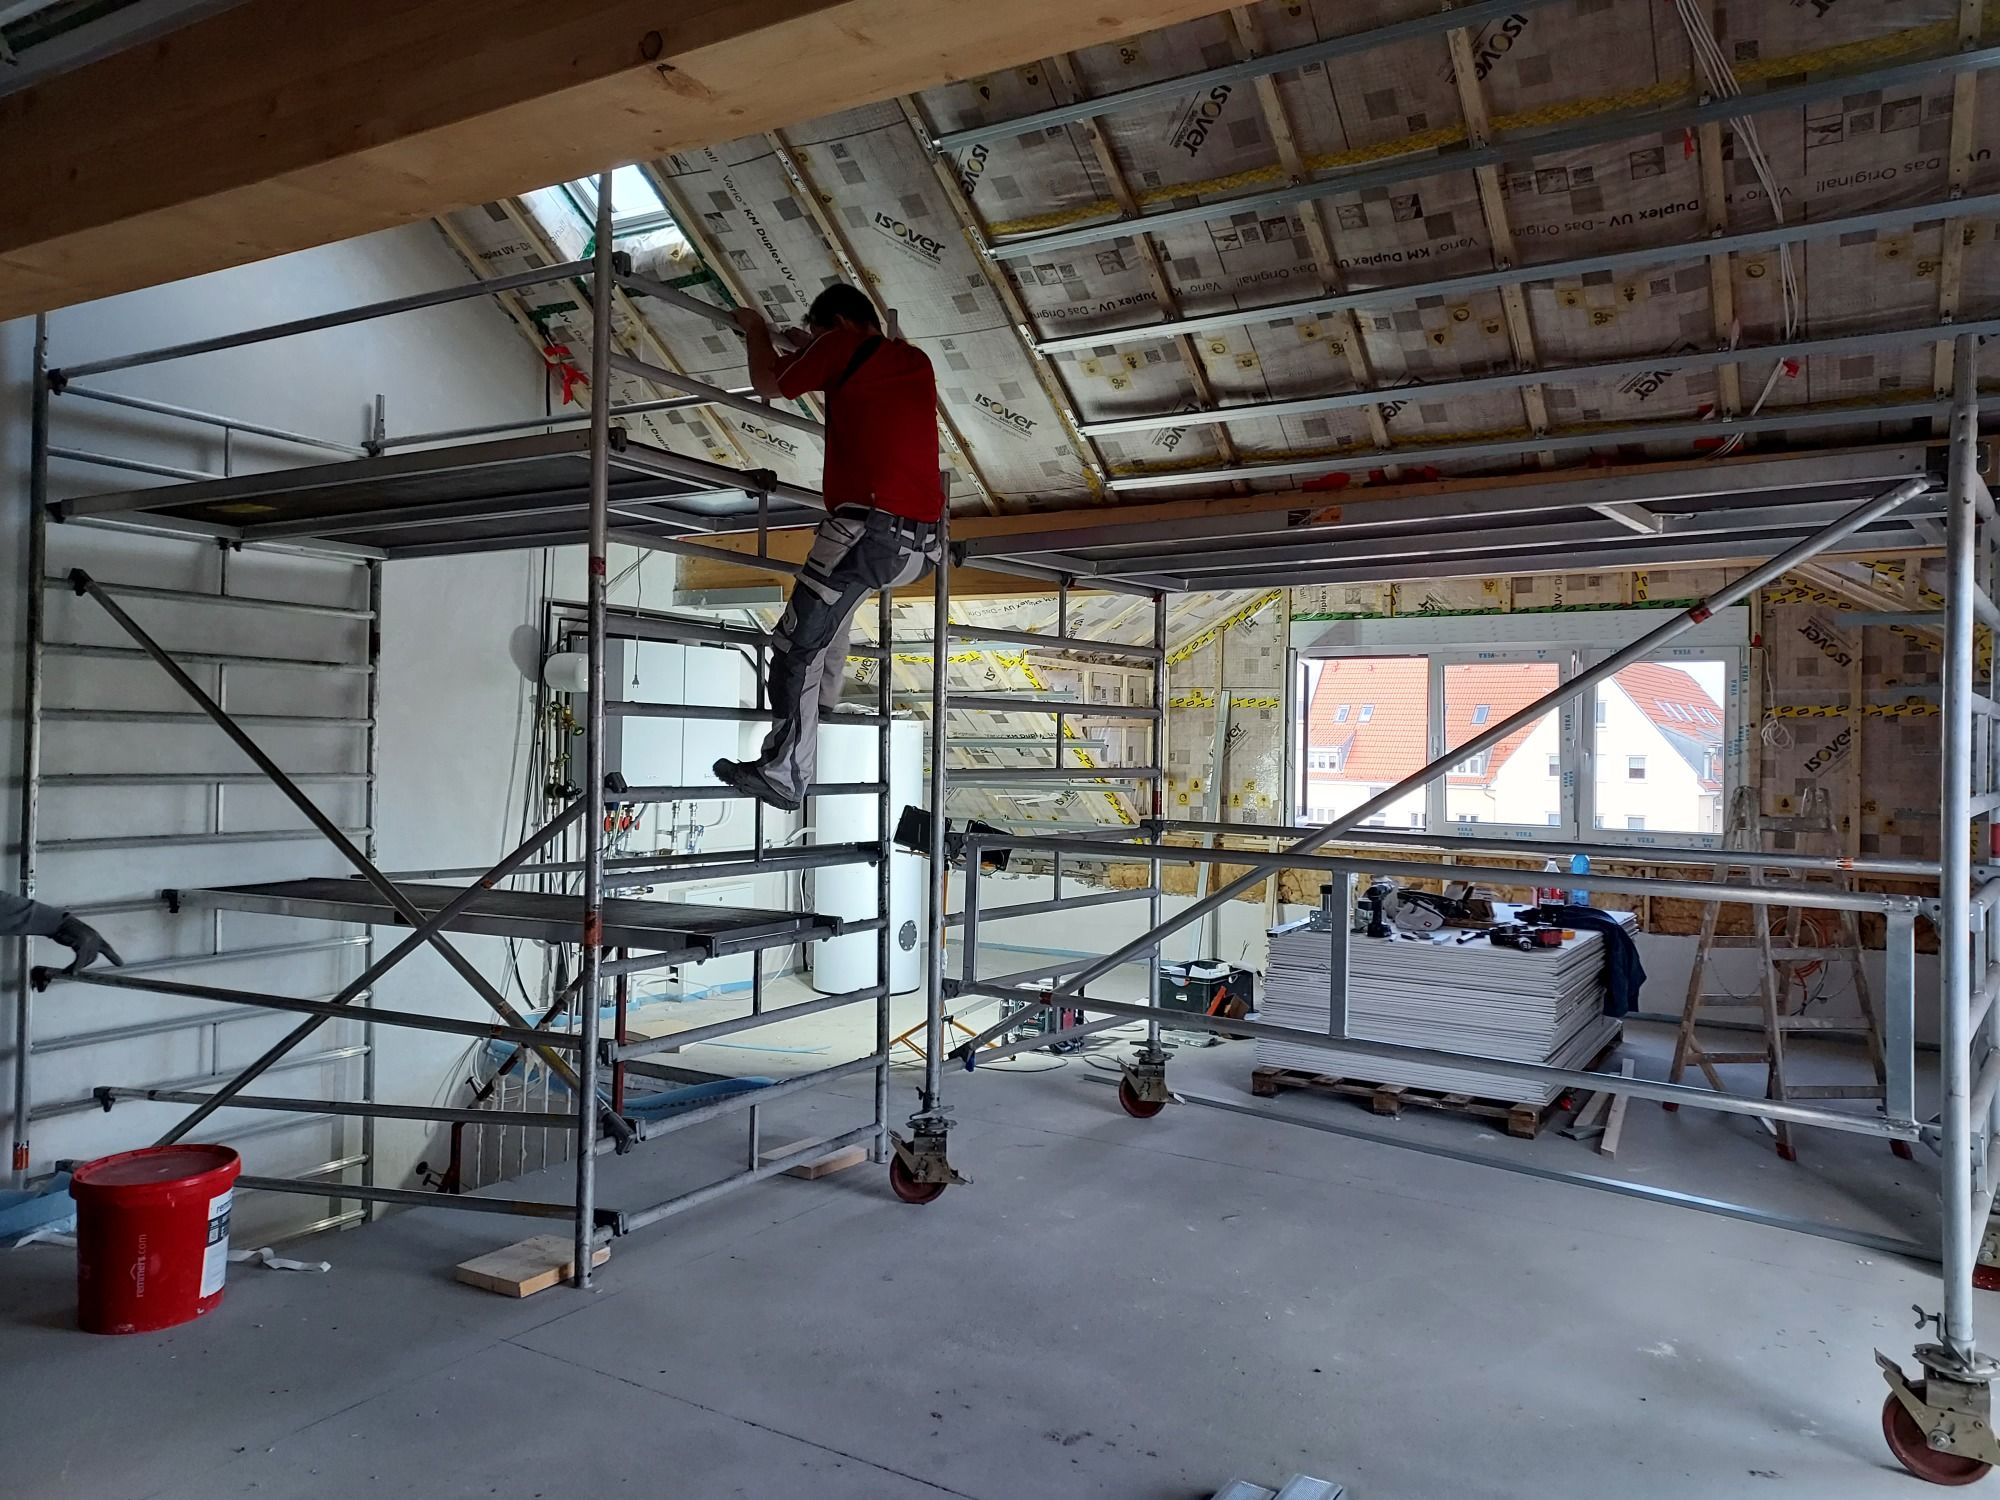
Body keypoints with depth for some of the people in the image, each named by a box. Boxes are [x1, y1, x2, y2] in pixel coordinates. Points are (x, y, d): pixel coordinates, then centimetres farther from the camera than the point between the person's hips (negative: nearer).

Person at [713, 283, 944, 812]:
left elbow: (769, 383, 13)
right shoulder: (917, 361, 22)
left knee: (797, 647, -4)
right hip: (924, 541, 8)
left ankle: (784, 774, -8)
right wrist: (811, 350, 45)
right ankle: (823, 694, 37)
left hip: (870, 525, -8)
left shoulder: (845, 345, 3)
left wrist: (757, 330, 31)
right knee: (836, 588, 36)